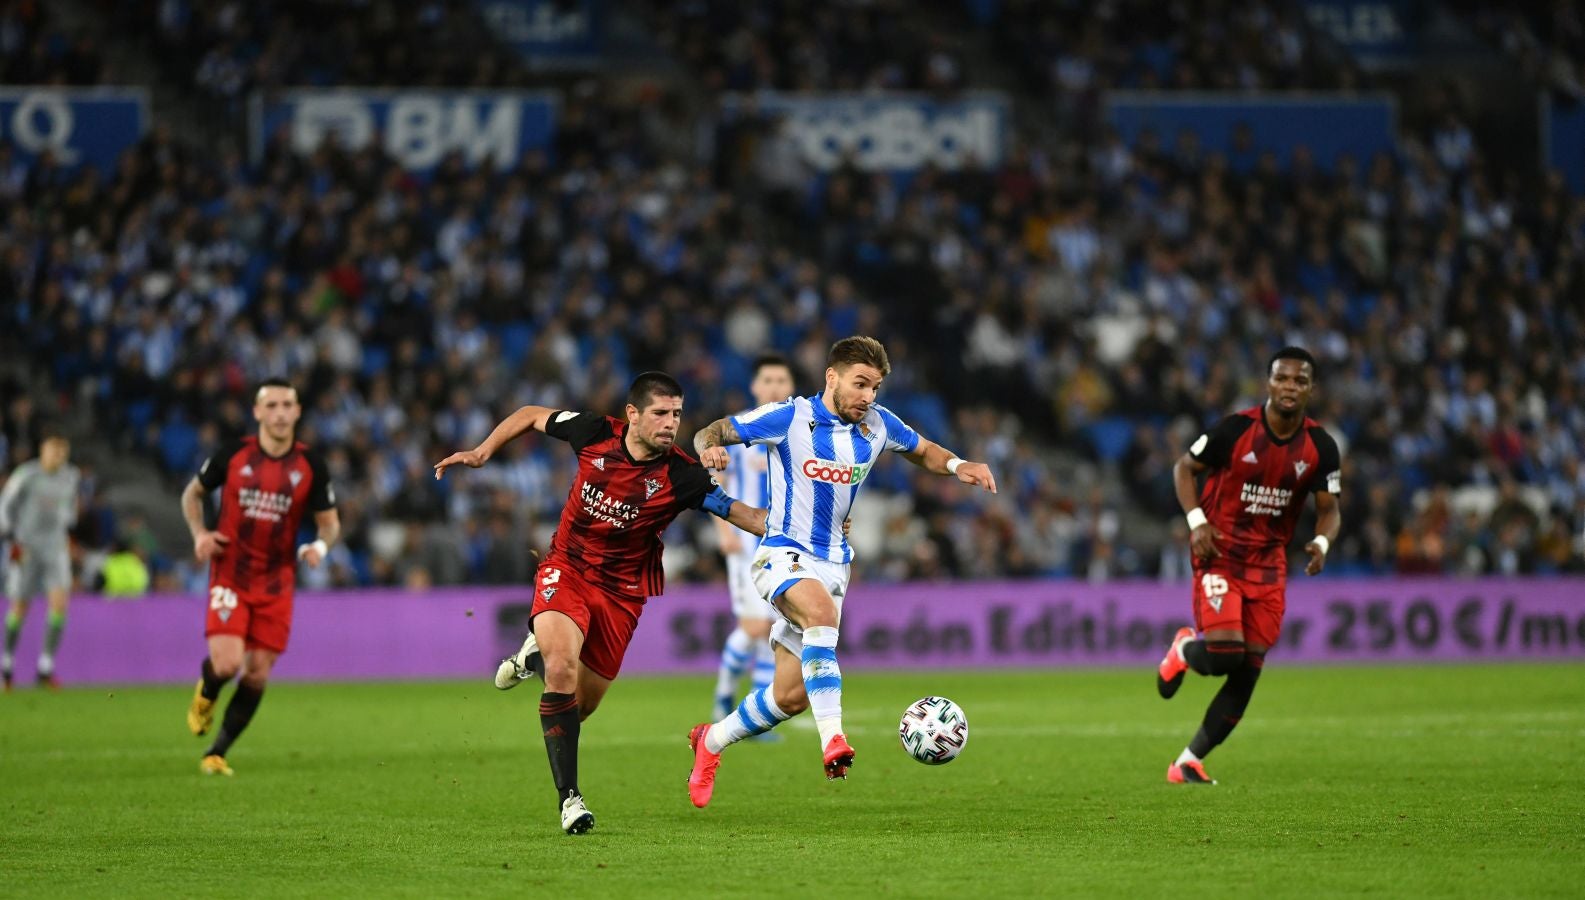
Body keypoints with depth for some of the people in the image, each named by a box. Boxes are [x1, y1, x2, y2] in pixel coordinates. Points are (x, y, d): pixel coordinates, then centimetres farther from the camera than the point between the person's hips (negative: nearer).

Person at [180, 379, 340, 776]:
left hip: (276, 582, 2)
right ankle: (205, 694, 20)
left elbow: (329, 521, 7)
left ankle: (217, 753, 16)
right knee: (226, 663, -18)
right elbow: (192, 494, 11)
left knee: (258, 674, 1)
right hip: (230, 576, -2)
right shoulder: (232, 454, -5)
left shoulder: (311, 466, -3)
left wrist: (320, 545, -16)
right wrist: (199, 533, -7)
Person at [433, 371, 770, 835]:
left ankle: (537, 655, 43)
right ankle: (569, 797, -20)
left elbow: (741, 513, -22)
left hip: (621, 591, 1)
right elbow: (533, 415, 4)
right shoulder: (595, 434, -13)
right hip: (566, 569, -1)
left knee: (580, 706, 8)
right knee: (563, 668, -27)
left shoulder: (680, 475, -18)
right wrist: (483, 451, 0)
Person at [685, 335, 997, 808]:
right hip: (784, 553, -6)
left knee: (791, 695, 5)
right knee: (822, 610, -39)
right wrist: (710, 448, -29)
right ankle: (833, 740, -45)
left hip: (832, 562, 6)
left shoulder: (878, 424, 2)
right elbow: (713, 432, -5)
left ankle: (711, 741, 32)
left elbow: (922, 451, 21)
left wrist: (957, 465, 0)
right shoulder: (789, 417, -12)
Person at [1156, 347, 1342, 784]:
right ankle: (1184, 651, 18)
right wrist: (1197, 522, -14)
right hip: (1219, 555, -4)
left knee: (1248, 673, 0)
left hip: (1268, 564, 4)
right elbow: (1184, 468, 0)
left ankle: (1189, 763, 12)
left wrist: (1321, 543, -17)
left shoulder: (1320, 447, -4)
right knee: (1225, 654, -21)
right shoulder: (1235, 429, -13)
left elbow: (1329, 508, 5)